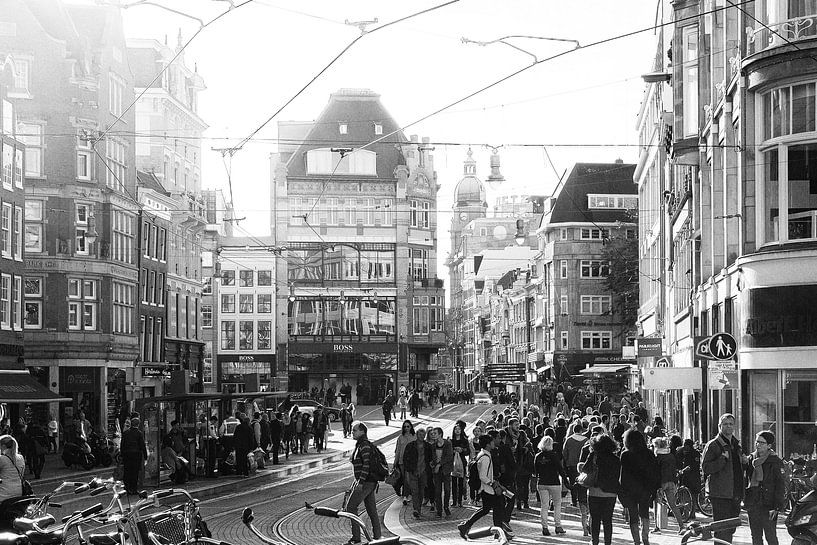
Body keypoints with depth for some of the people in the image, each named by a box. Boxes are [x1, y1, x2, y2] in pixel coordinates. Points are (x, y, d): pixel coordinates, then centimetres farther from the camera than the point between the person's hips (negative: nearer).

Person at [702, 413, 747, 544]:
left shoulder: (736, 445, 19)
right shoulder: (712, 445, -6)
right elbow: (706, 468, -15)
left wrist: (744, 462, 11)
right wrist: (723, 459, -23)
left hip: (736, 494, 8)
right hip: (720, 495, -8)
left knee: (731, 529, 12)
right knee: (722, 532, -11)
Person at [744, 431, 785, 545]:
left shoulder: (775, 461, -7)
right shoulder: (750, 459, 9)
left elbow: (780, 486, -9)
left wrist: (777, 507, -16)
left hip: (768, 505, -5)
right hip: (752, 505, 5)